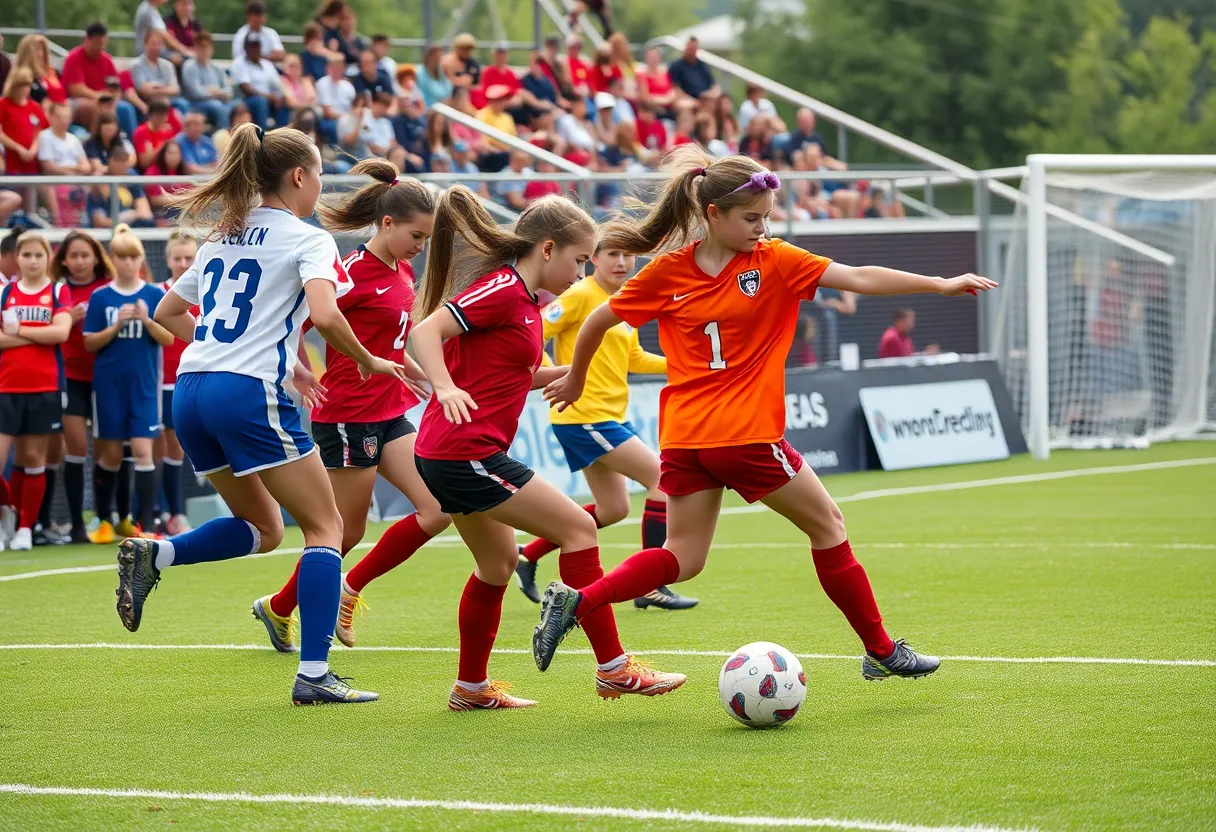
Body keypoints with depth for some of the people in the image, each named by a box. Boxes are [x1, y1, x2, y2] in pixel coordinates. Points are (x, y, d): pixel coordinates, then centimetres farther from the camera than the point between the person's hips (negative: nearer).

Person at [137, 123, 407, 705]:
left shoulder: (222, 238, 20)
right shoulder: (307, 240, -2)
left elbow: (167, 313, 25)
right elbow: (324, 314, -20)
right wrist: (368, 362, -2)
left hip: (190, 394, 7)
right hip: (251, 396, -7)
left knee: (262, 528, 21)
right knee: (325, 527, 4)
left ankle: (153, 554, -3)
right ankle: (313, 674, -6)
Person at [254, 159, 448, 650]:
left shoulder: (403, 272, 10)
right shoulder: (353, 273, -16)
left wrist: (424, 377, 22)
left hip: (390, 416, 8)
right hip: (348, 419, -8)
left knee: (438, 510, -2)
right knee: (347, 531, 1)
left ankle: (349, 590, 11)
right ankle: (279, 607, 23)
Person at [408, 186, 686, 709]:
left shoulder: (524, 299, 16)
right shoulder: (503, 289, -14)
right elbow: (428, 329, -23)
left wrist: (558, 373, 9)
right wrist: (445, 388, -36)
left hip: (447, 457, 11)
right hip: (466, 454, -11)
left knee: (498, 562, 21)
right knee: (578, 528, -8)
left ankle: (471, 687, 32)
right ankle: (613, 668, -5)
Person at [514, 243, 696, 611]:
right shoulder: (581, 296, -13)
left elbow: (634, 358, 24)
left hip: (609, 416, 9)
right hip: (583, 415, -9)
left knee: (613, 509, 14)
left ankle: (526, 555, 23)